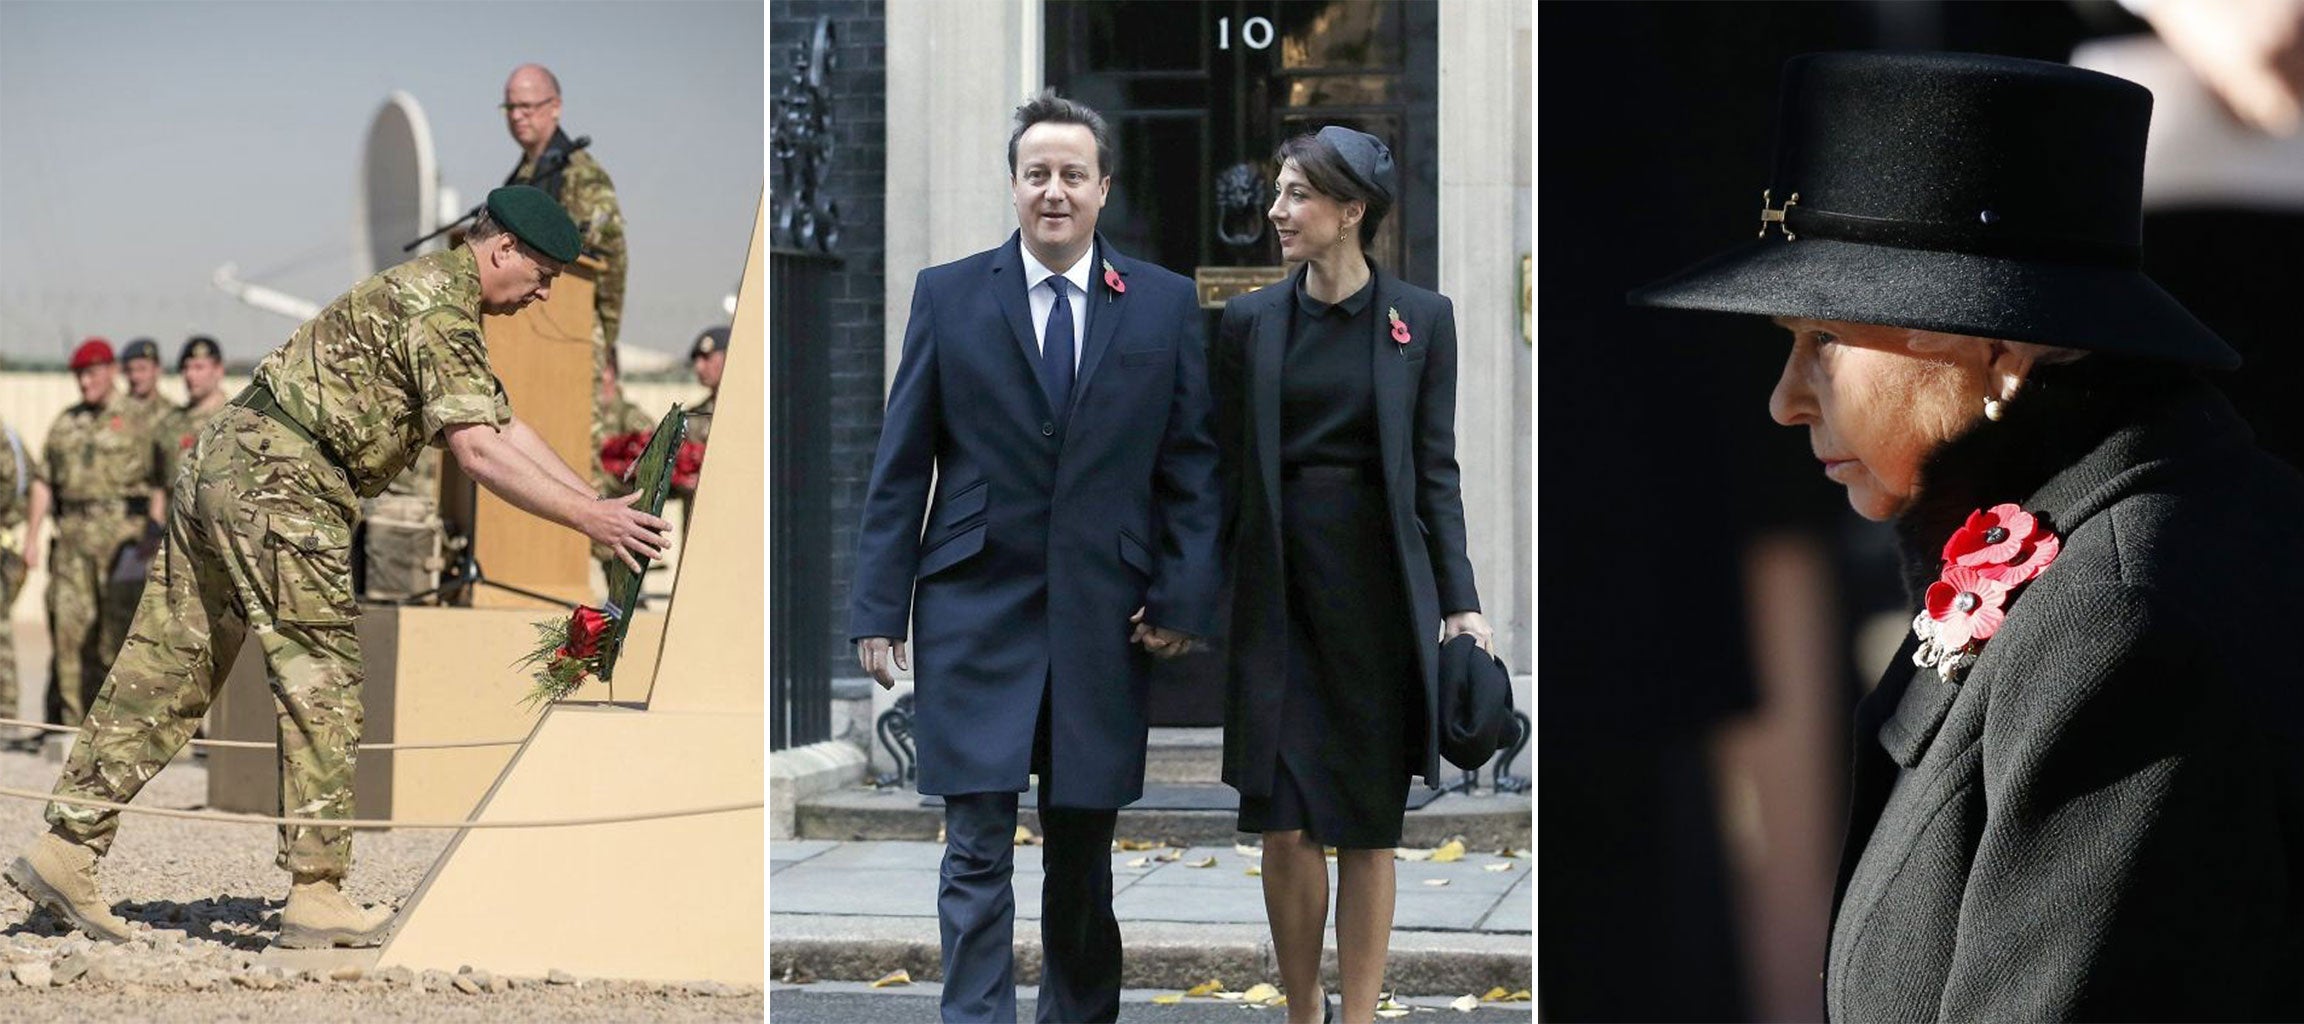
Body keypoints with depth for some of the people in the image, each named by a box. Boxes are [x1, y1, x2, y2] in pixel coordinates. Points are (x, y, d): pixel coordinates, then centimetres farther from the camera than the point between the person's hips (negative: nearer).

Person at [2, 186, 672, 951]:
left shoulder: (433, 292, 22)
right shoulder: (442, 307, -11)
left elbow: (505, 425, 24)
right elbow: (479, 452, -19)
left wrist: (596, 501, 20)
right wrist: (588, 519, -17)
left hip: (221, 460, 10)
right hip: (282, 484, -10)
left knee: (166, 674, 9)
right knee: (321, 689, -4)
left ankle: (66, 847, 10)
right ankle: (316, 896, -2)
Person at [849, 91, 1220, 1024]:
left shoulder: (1164, 304, 5)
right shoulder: (948, 296, 2)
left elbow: (1191, 464, 6)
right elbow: (901, 465, 2)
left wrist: (1183, 598, -3)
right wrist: (877, 608, -2)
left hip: (1106, 617, 1)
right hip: (976, 607, -1)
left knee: (1084, 847, 11)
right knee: (978, 847, -6)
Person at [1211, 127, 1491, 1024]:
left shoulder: (1421, 319, 2)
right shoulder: (1249, 322, 5)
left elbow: (1434, 470, 3)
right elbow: (1227, 475, 7)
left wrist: (1459, 601, -4)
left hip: (1380, 595, -1)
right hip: (1278, 595, 1)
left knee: (1369, 829, 4)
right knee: (1285, 826, -2)